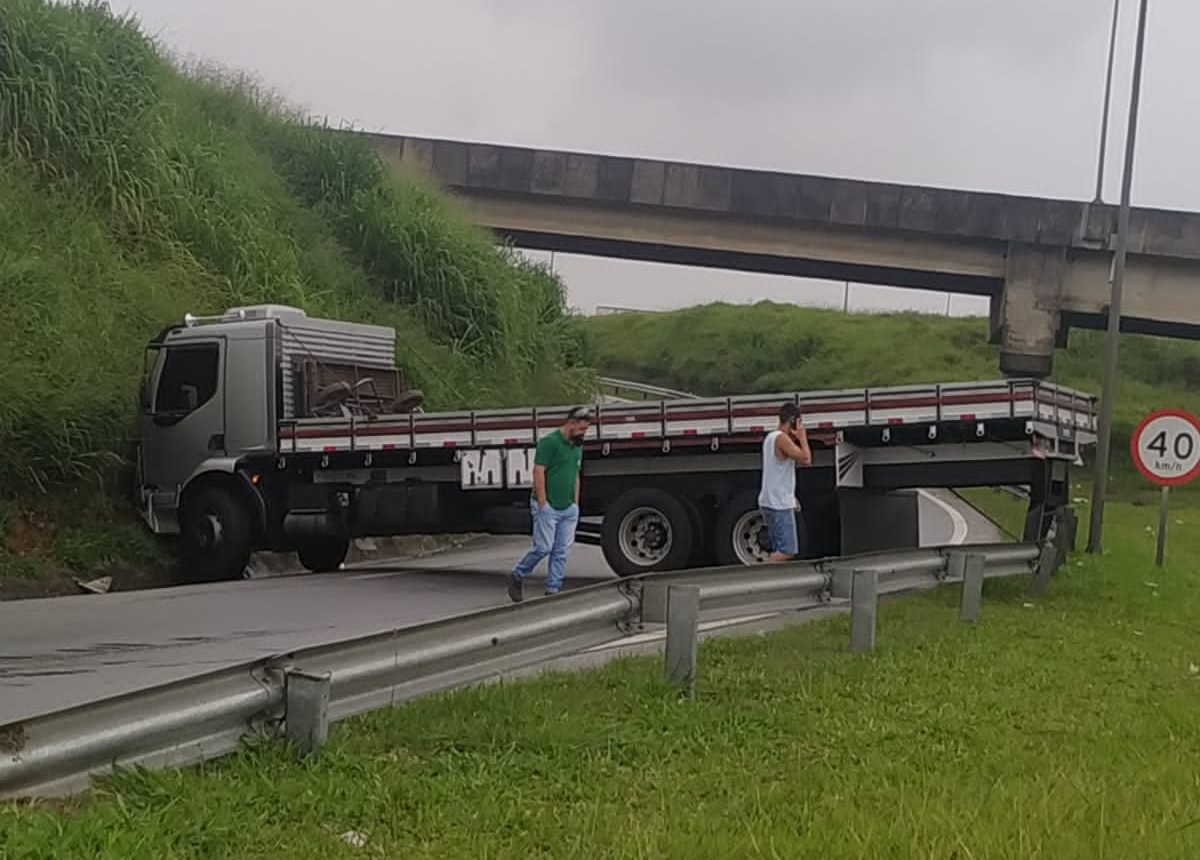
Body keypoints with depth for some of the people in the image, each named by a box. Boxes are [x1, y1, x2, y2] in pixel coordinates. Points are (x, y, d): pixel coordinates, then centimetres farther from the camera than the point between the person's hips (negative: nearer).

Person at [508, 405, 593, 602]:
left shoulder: (577, 446, 14)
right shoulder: (549, 442, -11)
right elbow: (538, 472, -15)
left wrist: (575, 504, 14)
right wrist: (543, 504, -17)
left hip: (568, 509, 7)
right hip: (548, 508, -7)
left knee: (562, 552, 3)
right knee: (543, 548, -7)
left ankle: (553, 590, 7)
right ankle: (517, 577, 14)